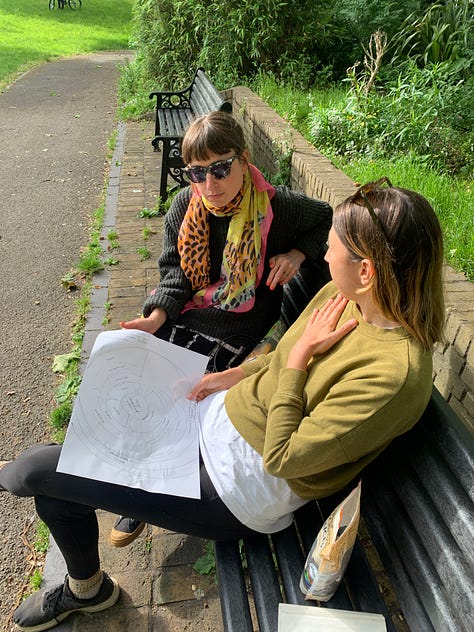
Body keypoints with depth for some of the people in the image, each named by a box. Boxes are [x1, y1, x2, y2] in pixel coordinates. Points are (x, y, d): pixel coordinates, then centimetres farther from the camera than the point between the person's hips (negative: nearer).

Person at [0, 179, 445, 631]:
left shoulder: (395, 373, -30)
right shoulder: (343, 292, -6)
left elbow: (281, 457, -26)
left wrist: (297, 357, -23)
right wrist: (239, 373, 2)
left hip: (241, 484, -8)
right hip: (223, 411, 9)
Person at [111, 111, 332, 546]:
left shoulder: (277, 207, -12)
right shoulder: (184, 207, 0)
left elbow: (330, 219, 6)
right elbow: (175, 271, 3)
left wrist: (297, 253, -10)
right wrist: (156, 317, -14)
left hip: (239, 329, -4)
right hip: (184, 317, 5)